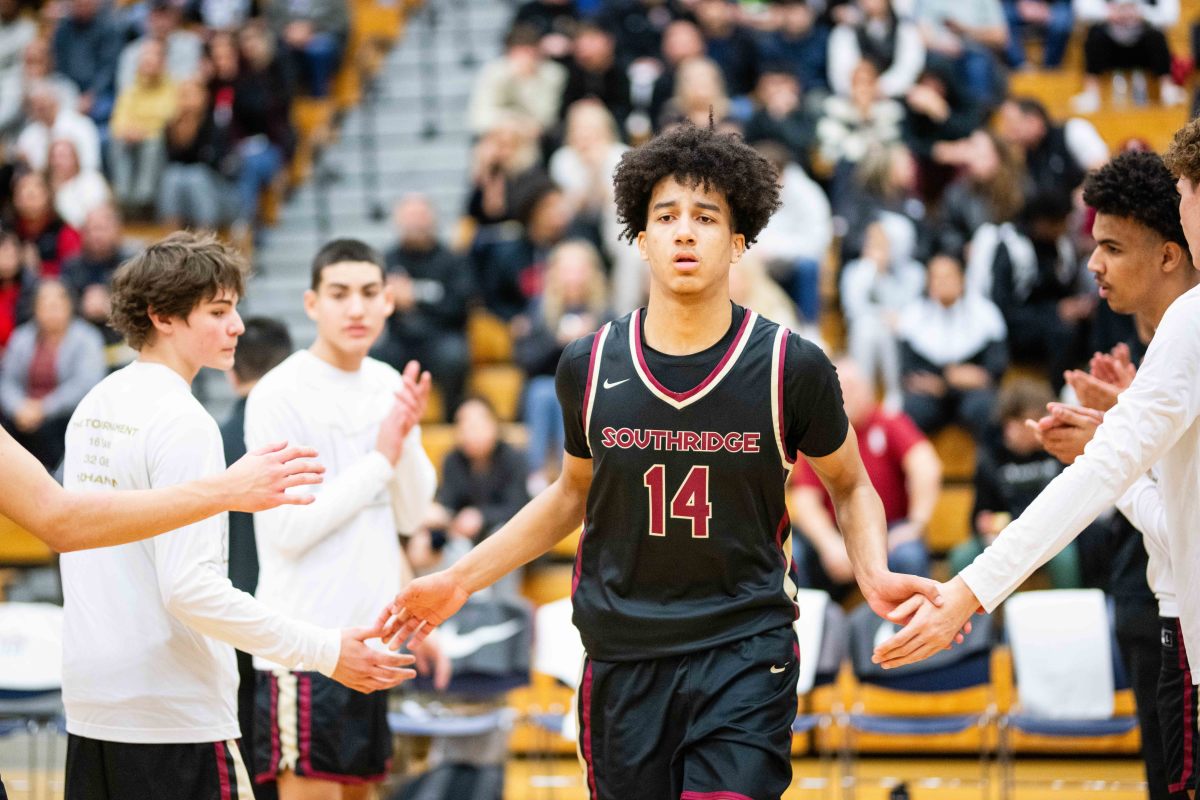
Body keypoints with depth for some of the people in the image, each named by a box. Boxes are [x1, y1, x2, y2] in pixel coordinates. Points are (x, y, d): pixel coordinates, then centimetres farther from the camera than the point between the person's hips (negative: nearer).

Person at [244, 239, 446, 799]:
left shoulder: (388, 386, 10)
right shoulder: (279, 395, -11)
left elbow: (410, 516, 10)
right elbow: (288, 528, -17)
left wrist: (407, 435, -6)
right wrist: (381, 458, -16)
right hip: (305, 643, -7)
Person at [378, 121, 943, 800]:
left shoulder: (792, 367, -6)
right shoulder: (589, 367, 1)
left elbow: (851, 488, 10)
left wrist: (874, 571, -10)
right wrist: (462, 579, 14)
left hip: (746, 654, -3)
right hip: (621, 661, 3)